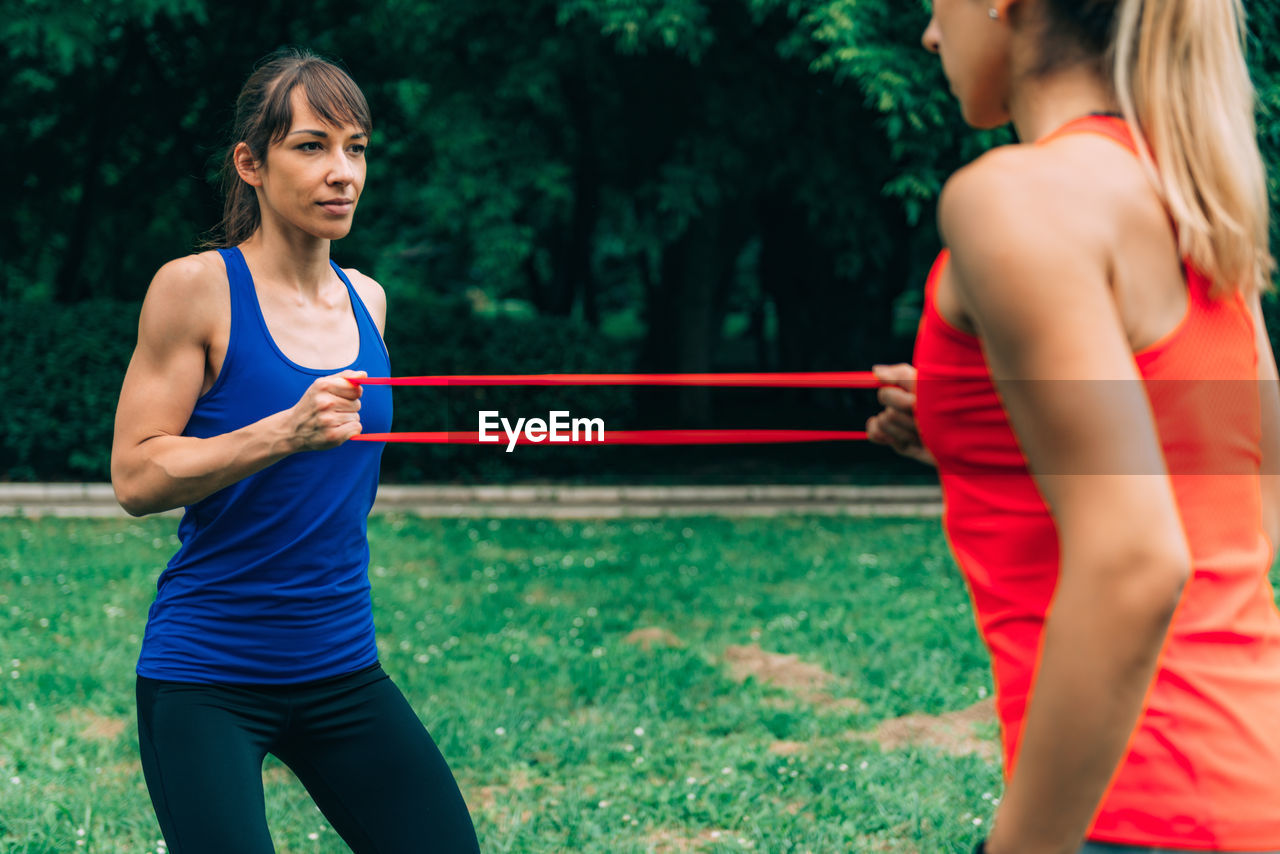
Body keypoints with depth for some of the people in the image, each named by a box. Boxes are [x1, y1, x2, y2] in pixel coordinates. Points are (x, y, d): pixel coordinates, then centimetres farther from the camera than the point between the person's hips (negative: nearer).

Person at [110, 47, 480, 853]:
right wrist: (287, 431, -23)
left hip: (343, 670, 6)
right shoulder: (196, 287, -9)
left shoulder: (365, 301, 8)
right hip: (207, 676, -5)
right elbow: (136, 475, -14)